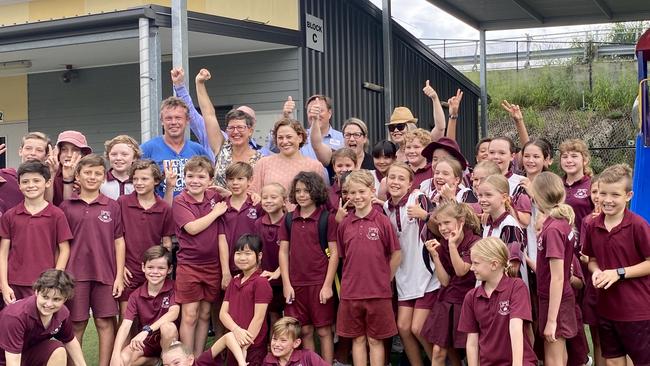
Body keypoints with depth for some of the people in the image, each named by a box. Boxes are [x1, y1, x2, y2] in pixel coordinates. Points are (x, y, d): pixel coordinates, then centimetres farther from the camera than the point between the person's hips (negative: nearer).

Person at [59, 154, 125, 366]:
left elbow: (119, 241, 5)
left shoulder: (112, 206, 4)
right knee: (76, 324, 6)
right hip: (75, 274, 0)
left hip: (105, 273, 0)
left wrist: (119, 275, 0)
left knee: (105, 322, 4)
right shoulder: (66, 206, 3)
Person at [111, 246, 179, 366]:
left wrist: (146, 330, -40)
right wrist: (116, 355, -30)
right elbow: (125, 325, -15)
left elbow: (174, 313, -28)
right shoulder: (136, 295, -4)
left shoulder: (173, 288, -12)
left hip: (168, 338, -3)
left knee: (168, 327, -36)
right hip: (145, 340, 3)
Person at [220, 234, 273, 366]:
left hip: (253, 348, -7)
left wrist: (244, 348, -15)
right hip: (233, 345, 7)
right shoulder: (234, 281, 11)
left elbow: (258, 318, -15)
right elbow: (223, 312, 4)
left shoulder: (261, 282, -12)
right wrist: (236, 330, -15)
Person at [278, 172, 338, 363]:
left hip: (320, 283, -3)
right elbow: (283, 252, 7)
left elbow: (334, 253, -5)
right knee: (305, 331, 11)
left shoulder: (327, 218, -4)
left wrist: (327, 285, -10)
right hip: (296, 284, 3)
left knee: (323, 330, 4)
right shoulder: (289, 219, 6)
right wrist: (286, 284, 0)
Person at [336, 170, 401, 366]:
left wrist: (383, 280, 1)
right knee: (358, 339, 12)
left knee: (375, 340, 7)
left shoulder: (383, 221, -7)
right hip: (350, 292, 3)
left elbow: (396, 256, -2)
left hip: (378, 293, -3)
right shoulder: (345, 224, 3)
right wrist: (352, 279, 5)